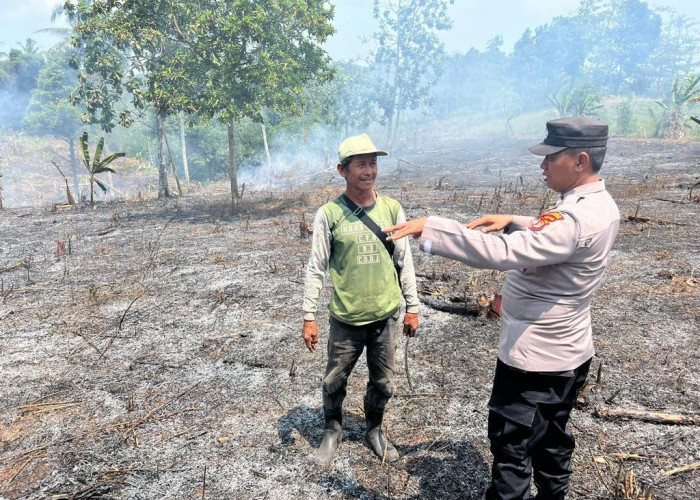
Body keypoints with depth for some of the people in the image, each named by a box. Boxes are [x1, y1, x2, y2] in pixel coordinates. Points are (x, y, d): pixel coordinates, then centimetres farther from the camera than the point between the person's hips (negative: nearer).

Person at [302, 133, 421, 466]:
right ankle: (332, 431, 42)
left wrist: (412, 308, 6)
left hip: (386, 316, 2)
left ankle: (374, 431, 43)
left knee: (382, 383, 17)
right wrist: (309, 317, -6)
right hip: (346, 319, -2)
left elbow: (404, 262, 4)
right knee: (334, 382, 15)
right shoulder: (329, 214, -10)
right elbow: (316, 268, -5)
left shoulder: (392, 209, -2)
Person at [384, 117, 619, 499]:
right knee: (551, 438, 26)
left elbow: (501, 252, -38)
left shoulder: (576, 219, -28)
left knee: (511, 445, 6)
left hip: (534, 357, -10)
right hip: (568, 353, 10)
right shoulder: (600, 205, 3)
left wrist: (429, 228, -36)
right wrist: (513, 222, 4)